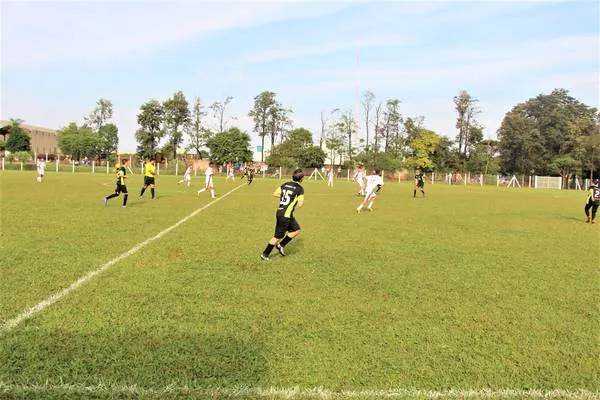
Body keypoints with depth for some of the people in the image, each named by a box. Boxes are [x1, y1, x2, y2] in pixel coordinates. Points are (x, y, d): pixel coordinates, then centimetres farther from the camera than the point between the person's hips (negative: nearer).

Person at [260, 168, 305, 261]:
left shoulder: (286, 184, 5)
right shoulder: (300, 188, -14)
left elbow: (275, 194, 6)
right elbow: (300, 205, -19)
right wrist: (302, 202, 3)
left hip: (280, 212, 8)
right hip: (285, 216, -8)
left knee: (296, 230, 20)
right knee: (278, 236, 5)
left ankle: (281, 245, 22)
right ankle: (265, 254, 15)